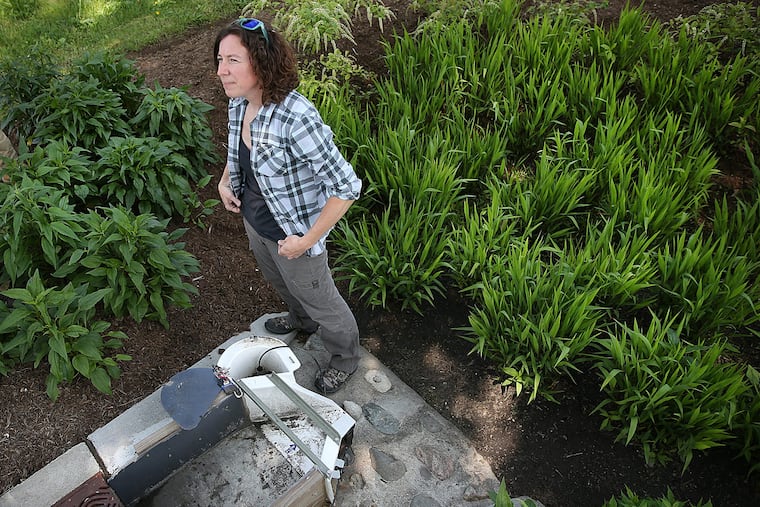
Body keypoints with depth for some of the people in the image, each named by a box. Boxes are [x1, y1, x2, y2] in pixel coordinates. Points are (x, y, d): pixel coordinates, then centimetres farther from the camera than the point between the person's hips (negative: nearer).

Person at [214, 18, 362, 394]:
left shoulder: (296, 119, -35)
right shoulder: (239, 103, -9)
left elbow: (347, 187, -32)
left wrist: (307, 240, -27)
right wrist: (225, 181, -1)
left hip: (291, 235, -8)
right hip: (254, 221, 8)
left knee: (318, 299, 16)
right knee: (279, 281, 33)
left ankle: (345, 358, 45)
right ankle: (302, 321, 65)